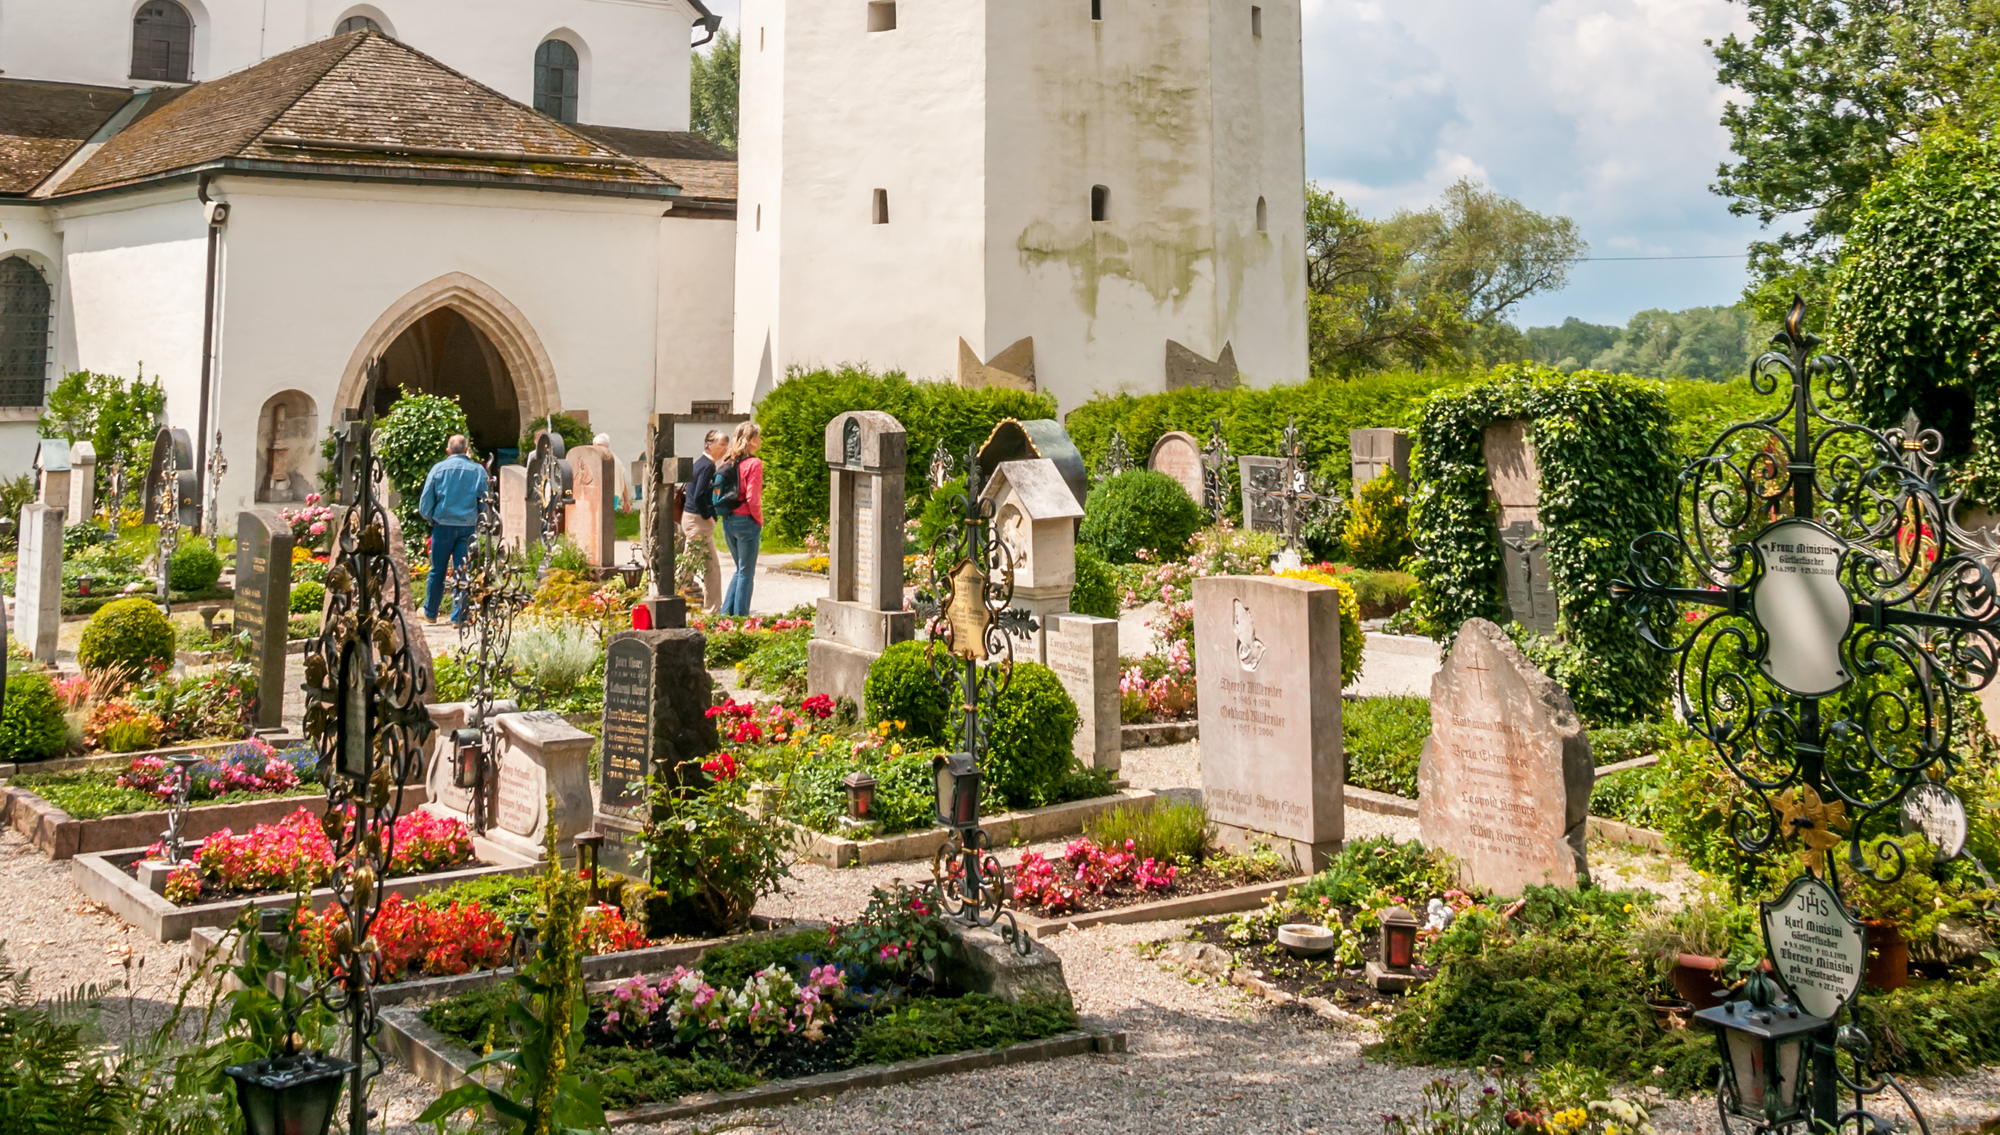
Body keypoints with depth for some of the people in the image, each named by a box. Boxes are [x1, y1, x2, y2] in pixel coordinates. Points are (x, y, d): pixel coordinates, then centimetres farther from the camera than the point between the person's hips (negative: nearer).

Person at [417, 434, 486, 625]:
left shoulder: (438, 468, -1)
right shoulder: (478, 471, 1)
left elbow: (425, 500, 1)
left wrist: (429, 518, 19)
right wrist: (479, 522, 18)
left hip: (443, 525, 0)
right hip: (468, 526, 0)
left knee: (437, 571, 11)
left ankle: (430, 613, 22)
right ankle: (458, 616, 3)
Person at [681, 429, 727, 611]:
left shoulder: (702, 463, 14)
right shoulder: (707, 465, -16)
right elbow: (699, 496, -24)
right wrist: (707, 516, -14)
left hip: (696, 519, 10)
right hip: (698, 521, -10)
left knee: (712, 567, 14)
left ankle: (713, 609, 19)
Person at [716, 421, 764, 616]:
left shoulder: (727, 463, 8)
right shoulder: (753, 464, -13)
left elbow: (715, 492, 8)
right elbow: (752, 498, -18)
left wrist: (726, 513, 13)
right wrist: (759, 520, -5)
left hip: (728, 521, 7)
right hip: (746, 521, -7)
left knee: (740, 570, 19)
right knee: (746, 573, 3)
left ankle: (726, 613, 15)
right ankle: (740, 617, 6)